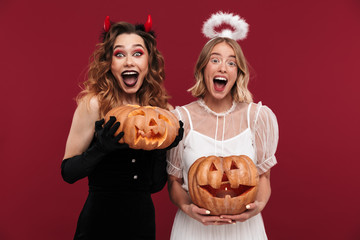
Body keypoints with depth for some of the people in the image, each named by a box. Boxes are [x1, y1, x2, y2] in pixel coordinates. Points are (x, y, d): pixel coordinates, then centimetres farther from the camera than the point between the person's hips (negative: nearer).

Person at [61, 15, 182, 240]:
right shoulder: (94, 104, -12)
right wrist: (101, 148, -23)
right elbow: (68, 172, -9)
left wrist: (163, 148, -12)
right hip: (100, 220, -3)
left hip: (143, 221, 4)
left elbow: (155, 185, 2)